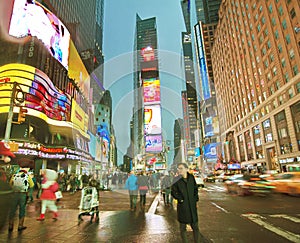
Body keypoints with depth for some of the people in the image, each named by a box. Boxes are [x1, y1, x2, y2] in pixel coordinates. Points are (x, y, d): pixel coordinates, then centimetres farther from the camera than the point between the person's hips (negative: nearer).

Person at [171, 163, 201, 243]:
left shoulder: (191, 177, -1)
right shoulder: (177, 180, -8)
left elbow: (195, 189, 12)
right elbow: (173, 192, -3)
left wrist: (196, 200, 6)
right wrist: (180, 199, -11)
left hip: (192, 206, 2)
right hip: (182, 206, -2)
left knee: (195, 226, 11)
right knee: (183, 227, 10)